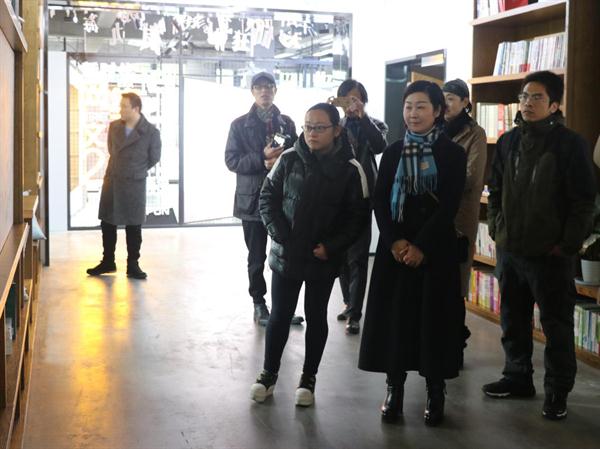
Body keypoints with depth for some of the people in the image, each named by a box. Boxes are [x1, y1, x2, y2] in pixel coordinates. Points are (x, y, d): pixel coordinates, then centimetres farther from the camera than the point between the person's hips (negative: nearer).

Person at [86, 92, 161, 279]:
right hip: (111, 182, 4)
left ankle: (133, 265, 17)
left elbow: (154, 158, 0)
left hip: (134, 185, -4)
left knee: (133, 227, 5)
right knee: (107, 224, 11)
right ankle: (108, 262, 25)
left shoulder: (151, 132, -11)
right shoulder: (114, 126, 2)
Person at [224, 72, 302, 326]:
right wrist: (262, 158, -17)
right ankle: (259, 304, 18)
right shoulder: (240, 124, 3)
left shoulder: (287, 123, 10)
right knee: (257, 257, 6)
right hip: (253, 198, -2)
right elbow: (231, 160, -4)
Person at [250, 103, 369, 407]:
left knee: (316, 317, 11)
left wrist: (331, 247, -13)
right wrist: (278, 233, -9)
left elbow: (357, 216, -6)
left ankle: (308, 378, 24)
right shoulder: (289, 159, -4)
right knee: (280, 315, 10)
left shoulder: (350, 169, -8)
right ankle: (269, 373, 25)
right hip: (285, 254, 1)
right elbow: (268, 196, 2)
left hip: (323, 259, -1)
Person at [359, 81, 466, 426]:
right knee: (393, 316, 3)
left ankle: (435, 394, 12)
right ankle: (395, 390, 13)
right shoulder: (393, 152, 8)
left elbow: (450, 206, -7)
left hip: (435, 248, -3)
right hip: (394, 247, 3)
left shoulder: (453, 153, -1)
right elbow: (380, 201, 3)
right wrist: (395, 241, -11)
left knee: (434, 317, 2)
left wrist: (421, 245, -14)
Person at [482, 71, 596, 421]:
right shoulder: (508, 141, 7)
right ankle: (518, 377, 33)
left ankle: (558, 391, 18)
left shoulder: (570, 144, -10)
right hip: (511, 250, 6)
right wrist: (498, 229, 7)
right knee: (513, 320, 17)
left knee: (557, 326, 5)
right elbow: (495, 191, 16)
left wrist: (567, 244, -13)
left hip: (551, 254, -6)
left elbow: (584, 201, -11)